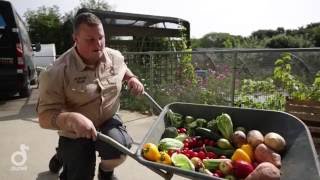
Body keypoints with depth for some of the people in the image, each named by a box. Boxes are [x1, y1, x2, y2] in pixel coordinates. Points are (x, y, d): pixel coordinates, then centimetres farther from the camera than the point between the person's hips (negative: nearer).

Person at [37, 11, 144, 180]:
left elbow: (123, 69, 18)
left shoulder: (116, 57, -6)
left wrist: (132, 78, -4)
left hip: (108, 121, 3)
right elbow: (45, 116, -24)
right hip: (75, 134, -2)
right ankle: (64, 155, 37)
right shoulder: (57, 72, -23)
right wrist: (71, 119, -44)